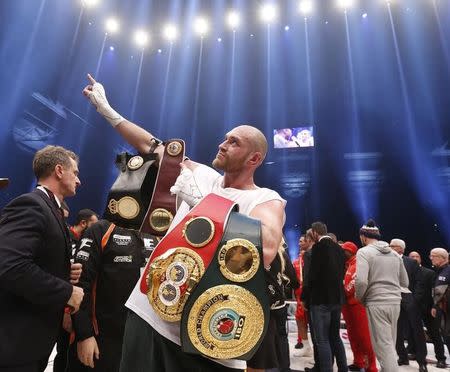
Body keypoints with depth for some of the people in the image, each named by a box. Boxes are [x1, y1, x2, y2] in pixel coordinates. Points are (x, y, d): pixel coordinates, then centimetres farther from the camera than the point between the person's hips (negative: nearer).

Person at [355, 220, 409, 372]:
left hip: (376, 304, -7)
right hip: (395, 302, 7)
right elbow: (404, 282, 16)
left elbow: (361, 281, -21)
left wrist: (359, 297, -4)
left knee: (383, 346, 1)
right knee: (390, 344, 19)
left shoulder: (364, 252, -9)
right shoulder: (394, 254, 11)